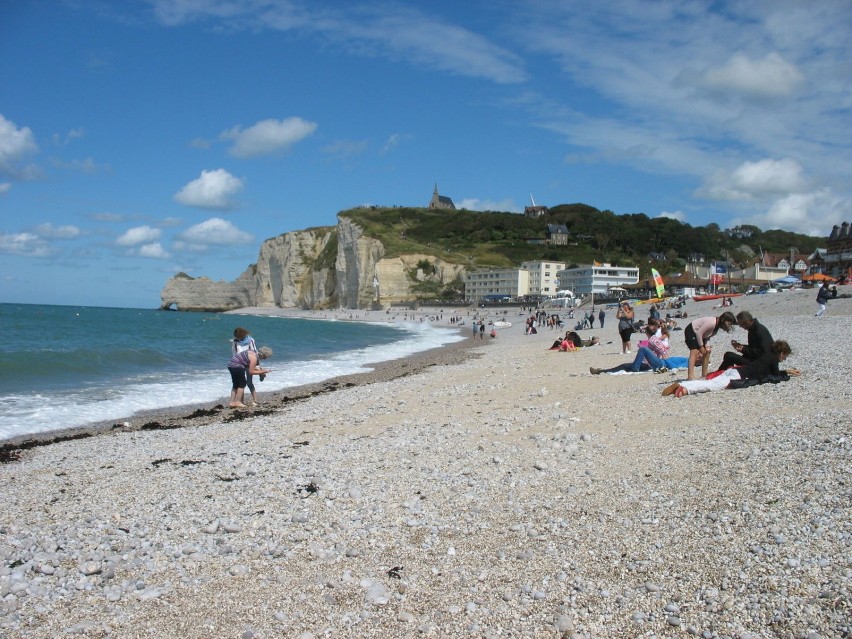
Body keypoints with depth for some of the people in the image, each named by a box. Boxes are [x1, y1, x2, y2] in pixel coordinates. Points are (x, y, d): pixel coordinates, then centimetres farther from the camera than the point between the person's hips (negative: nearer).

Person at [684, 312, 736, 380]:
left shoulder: (717, 326, 1)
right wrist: (701, 346, -19)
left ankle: (704, 375, 19)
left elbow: (707, 336, 4)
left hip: (698, 334, 11)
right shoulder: (712, 323, -30)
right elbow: (699, 333, -27)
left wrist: (706, 345, -13)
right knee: (694, 351, -25)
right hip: (691, 331, -11)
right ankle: (690, 376, -38)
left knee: (707, 351, 11)